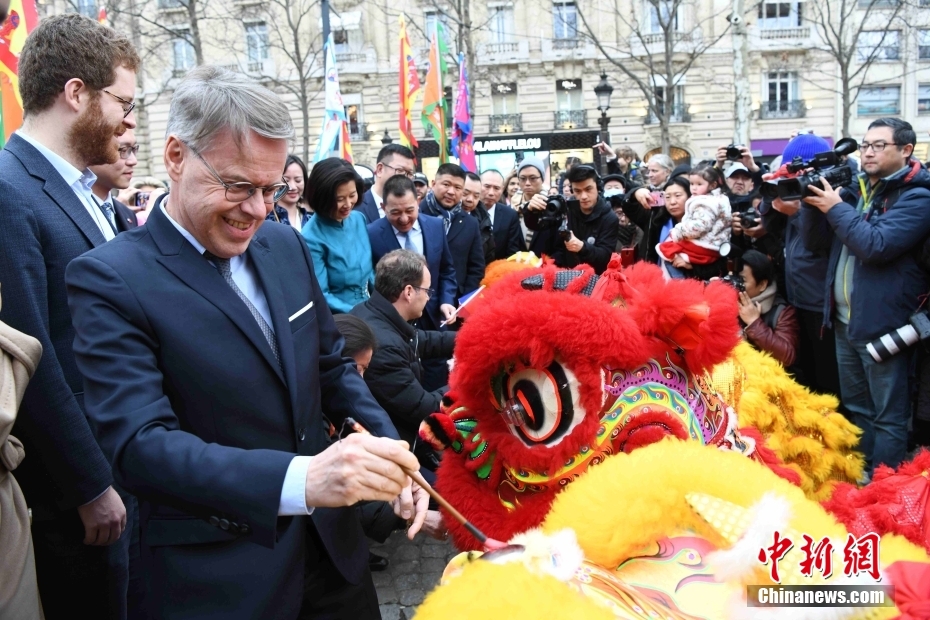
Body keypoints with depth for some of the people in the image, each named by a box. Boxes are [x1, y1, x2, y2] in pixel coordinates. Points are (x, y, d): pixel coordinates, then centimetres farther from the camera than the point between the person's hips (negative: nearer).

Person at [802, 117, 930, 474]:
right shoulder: (856, 189, 12)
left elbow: (875, 246, -24)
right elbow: (815, 241, 10)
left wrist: (835, 207, -17)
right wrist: (812, 200, -5)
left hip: (882, 324, -8)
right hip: (845, 321, 8)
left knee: (888, 415, 4)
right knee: (856, 408, 19)